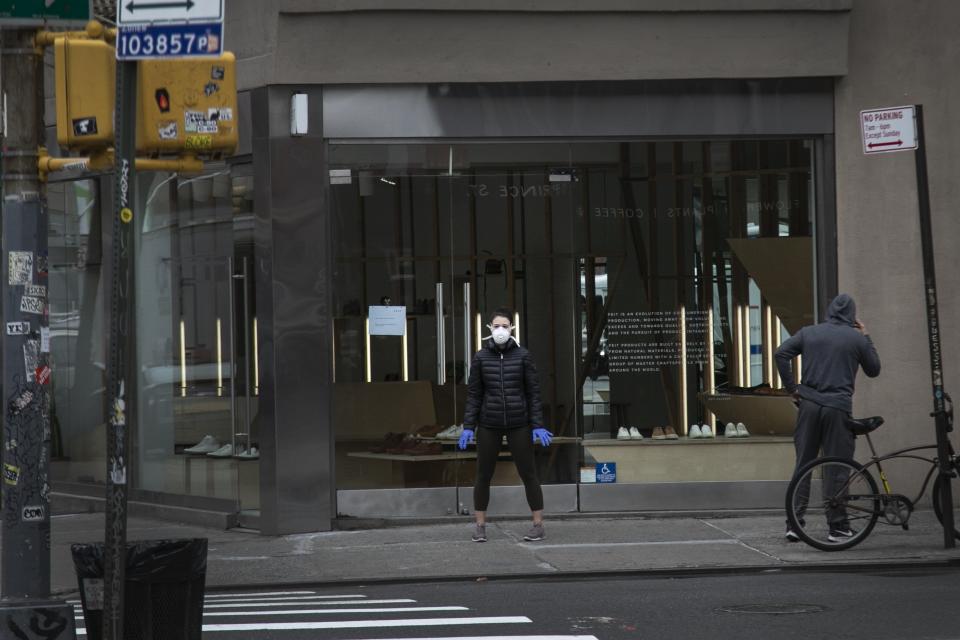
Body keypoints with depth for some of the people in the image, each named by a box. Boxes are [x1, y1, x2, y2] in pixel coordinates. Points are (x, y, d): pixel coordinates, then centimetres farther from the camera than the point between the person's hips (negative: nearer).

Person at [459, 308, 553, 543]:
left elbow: (533, 392, 0)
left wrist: (537, 426, -6)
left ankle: (538, 524, 8)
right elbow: (474, 394, 4)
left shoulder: (523, 356, -2)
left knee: (528, 474, 1)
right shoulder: (481, 358, 1)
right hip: (489, 425, 1)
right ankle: (480, 525, 16)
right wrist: (468, 426, -2)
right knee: (483, 476, 6)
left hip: (518, 425, -1)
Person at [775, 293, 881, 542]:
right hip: (838, 407, -3)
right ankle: (837, 527, 2)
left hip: (808, 404, 3)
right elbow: (874, 370, 13)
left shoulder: (808, 333, 9)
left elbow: (781, 353, -2)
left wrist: (792, 388, 2)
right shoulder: (856, 338, 2)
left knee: (803, 464, 8)